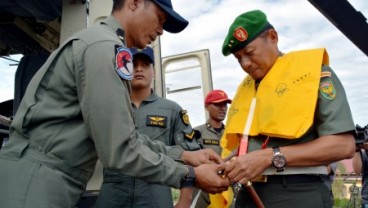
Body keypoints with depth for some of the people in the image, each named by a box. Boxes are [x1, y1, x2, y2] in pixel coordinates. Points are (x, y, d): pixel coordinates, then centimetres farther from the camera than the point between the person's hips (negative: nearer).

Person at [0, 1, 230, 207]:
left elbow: (126, 136, 14)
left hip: (51, 182, 10)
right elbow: (120, 149, -20)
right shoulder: (105, 46, -15)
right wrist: (190, 176, -10)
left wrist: (184, 155, 8)